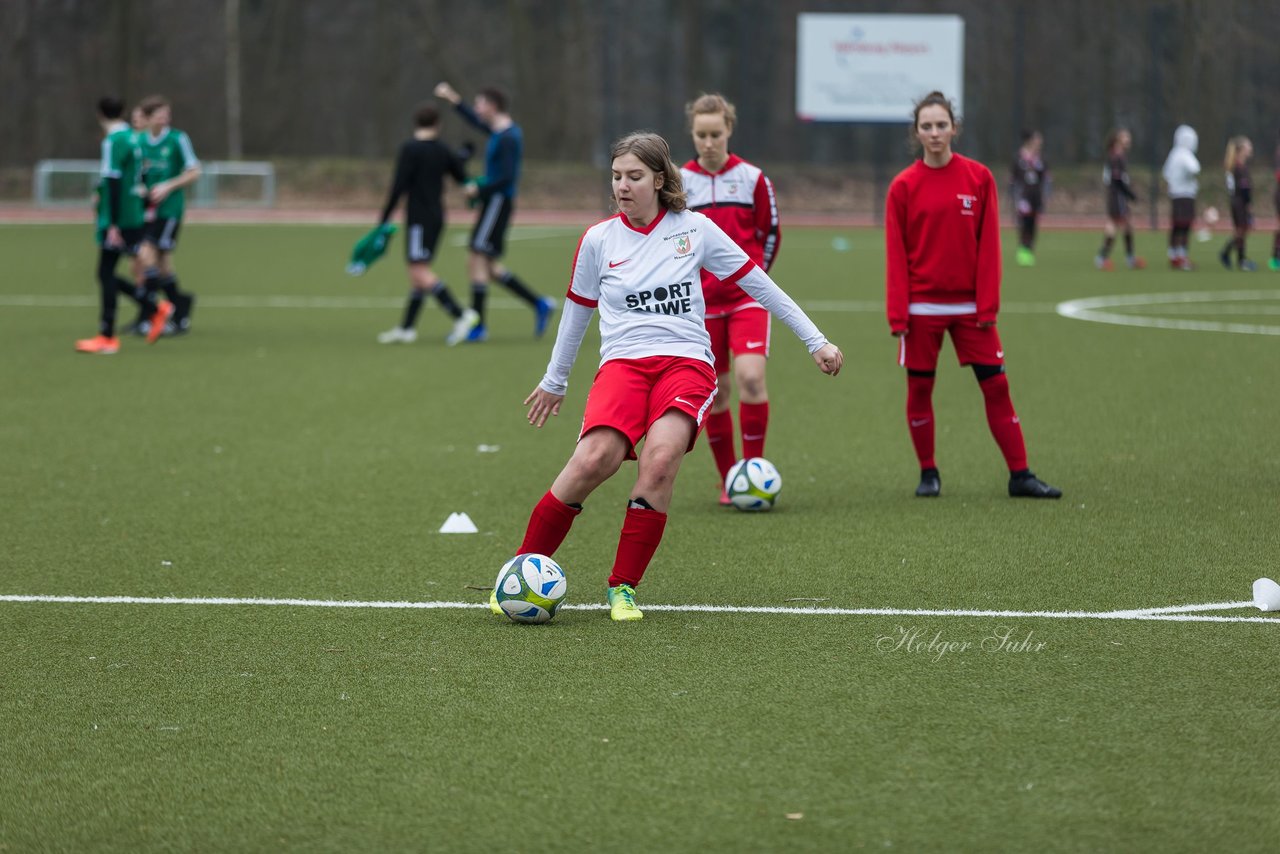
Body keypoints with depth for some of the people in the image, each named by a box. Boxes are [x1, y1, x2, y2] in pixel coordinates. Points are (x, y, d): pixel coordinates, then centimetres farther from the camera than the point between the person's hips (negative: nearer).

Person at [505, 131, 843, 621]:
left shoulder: (694, 230, 6)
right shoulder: (598, 240, 9)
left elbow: (759, 284, 13)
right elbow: (578, 310, 24)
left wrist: (815, 341, 14)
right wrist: (555, 380, 34)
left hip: (686, 362, 0)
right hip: (622, 362, 1)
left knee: (659, 461, -30)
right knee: (593, 461, -28)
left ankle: (623, 589, -17)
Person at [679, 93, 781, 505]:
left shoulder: (752, 178, 0)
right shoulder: (678, 182, 2)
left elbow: (770, 233, 9)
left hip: (748, 297, -2)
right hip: (701, 301, 2)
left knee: (751, 377, -19)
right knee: (714, 393, 4)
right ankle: (729, 481, 16)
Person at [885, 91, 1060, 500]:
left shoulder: (979, 178, 1)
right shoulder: (904, 186, -1)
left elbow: (988, 246, 0)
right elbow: (896, 255, -2)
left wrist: (988, 304, -6)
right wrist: (897, 314, -7)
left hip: (970, 305, 1)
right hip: (922, 307, 0)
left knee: (996, 386, -1)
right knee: (919, 388, 4)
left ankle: (1020, 476, 4)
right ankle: (928, 474, 18)